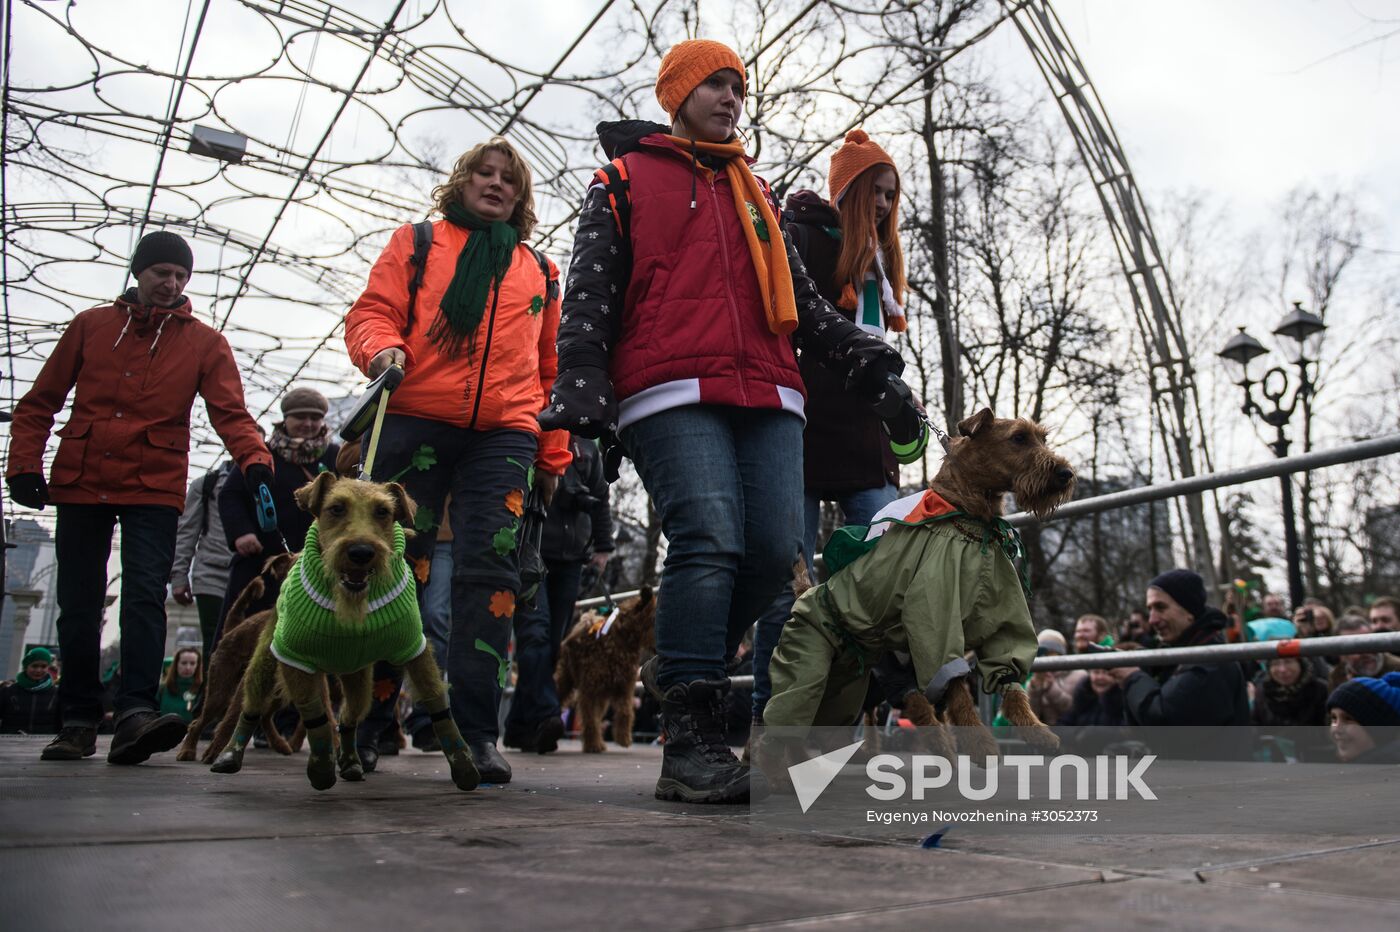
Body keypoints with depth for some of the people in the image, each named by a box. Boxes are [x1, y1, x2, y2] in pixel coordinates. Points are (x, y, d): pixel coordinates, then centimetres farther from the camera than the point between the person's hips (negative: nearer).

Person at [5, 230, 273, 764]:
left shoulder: (204, 342, 5)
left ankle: (136, 711, -20)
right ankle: (79, 720, 16)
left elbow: (229, 413, -7)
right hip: (79, 484, 2)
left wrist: (255, 461, -26)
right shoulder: (91, 325, 10)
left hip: (154, 488, -2)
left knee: (145, 596, -15)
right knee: (77, 606, 6)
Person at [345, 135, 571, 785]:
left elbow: (551, 367, 22)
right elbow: (372, 311, 9)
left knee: (490, 573, -9)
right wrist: (381, 348, -15)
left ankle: (476, 733, -5)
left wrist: (553, 455, 15)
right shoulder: (417, 243, 19)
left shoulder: (540, 272, 24)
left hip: (504, 435, 2)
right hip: (414, 422, -1)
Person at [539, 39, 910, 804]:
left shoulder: (755, 192, 31)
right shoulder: (626, 181, 17)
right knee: (709, 540, -21)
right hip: (673, 393, -5)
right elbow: (590, 289, 6)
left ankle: (678, 666, 15)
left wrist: (854, 350, 15)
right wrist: (582, 374, -10)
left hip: (767, 394, 5)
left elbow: (799, 295, 30)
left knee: (776, 547, -9)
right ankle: (691, 741, -15)